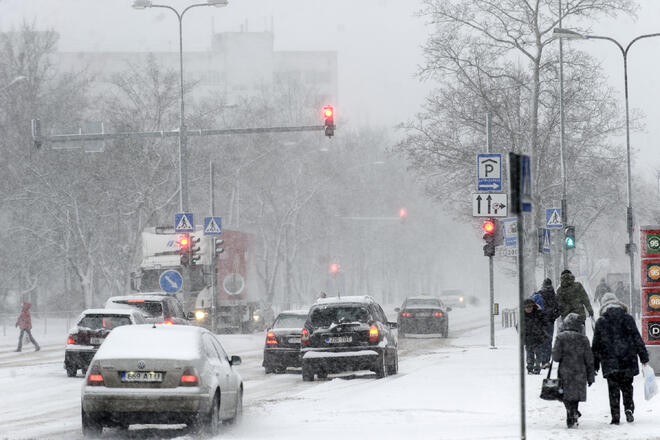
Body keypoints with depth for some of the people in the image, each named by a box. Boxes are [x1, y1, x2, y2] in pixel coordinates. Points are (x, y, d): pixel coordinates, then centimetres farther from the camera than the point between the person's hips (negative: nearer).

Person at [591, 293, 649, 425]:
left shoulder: (601, 322, 0)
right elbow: (637, 339, 1)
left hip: (610, 363, -1)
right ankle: (629, 409, -2)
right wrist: (644, 357, 8)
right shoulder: (628, 318, 0)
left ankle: (615, 416, -2)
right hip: (628, 362, 1)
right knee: (627, 387, 16)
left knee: (613, 390, 4)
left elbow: (596, 345, 4)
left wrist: (595, 364, 12)